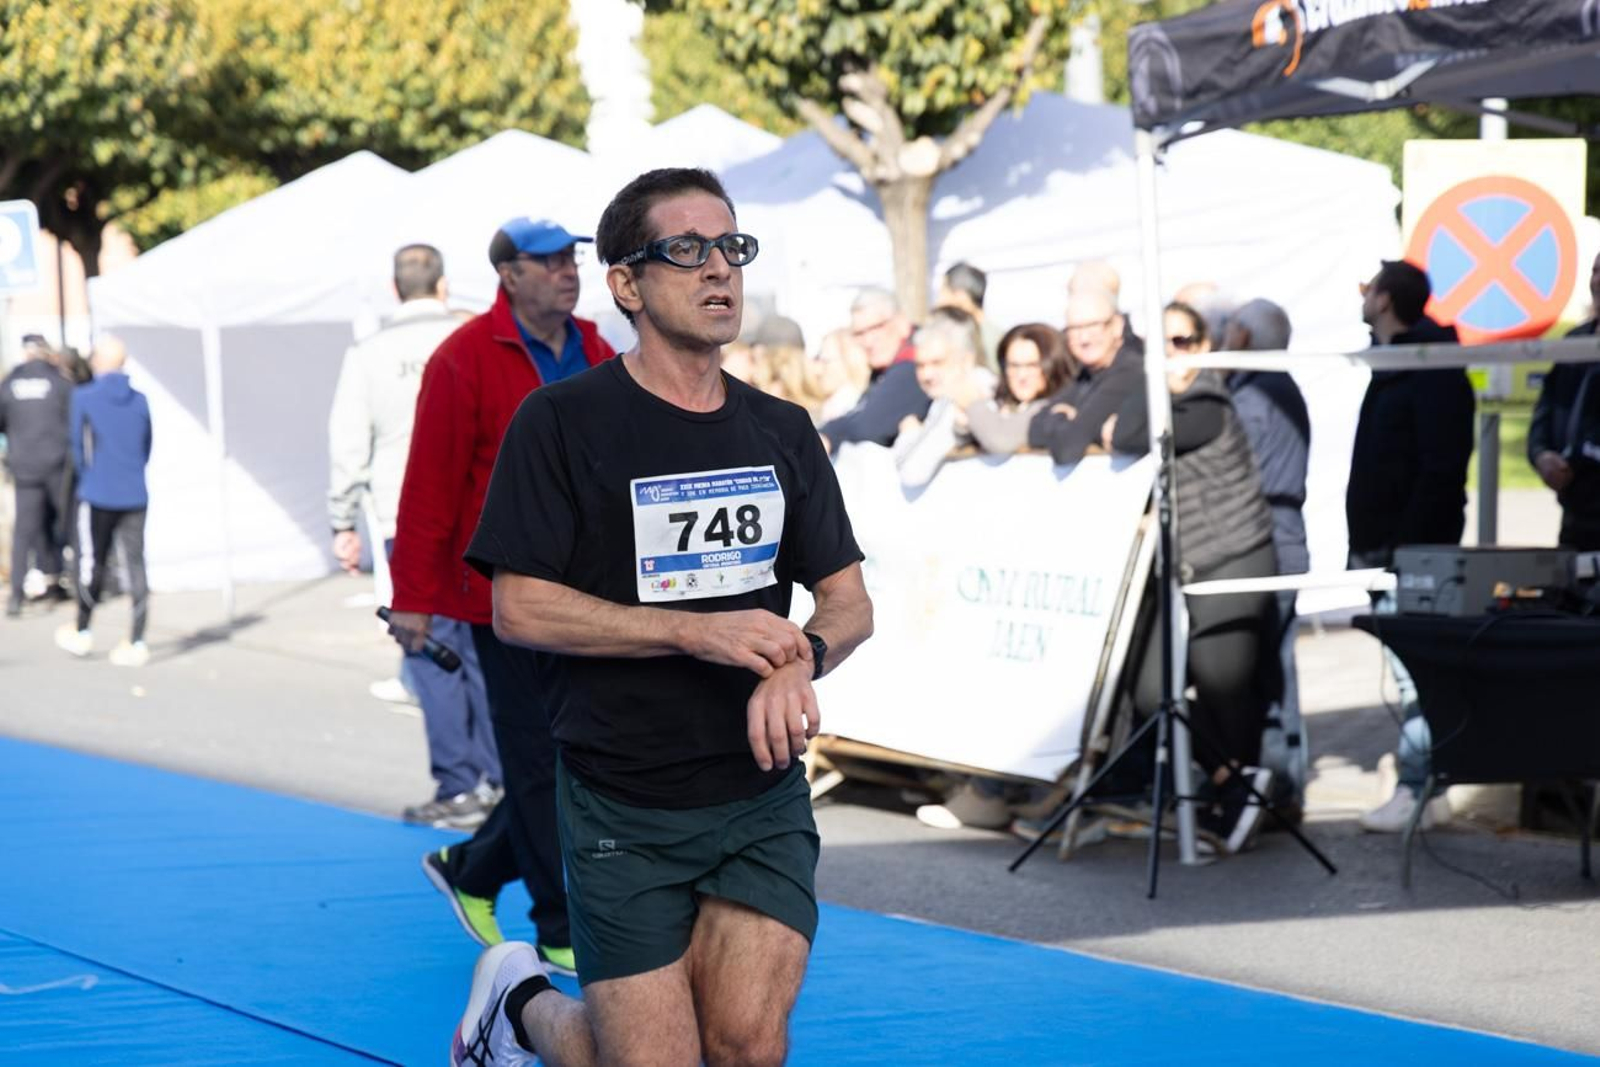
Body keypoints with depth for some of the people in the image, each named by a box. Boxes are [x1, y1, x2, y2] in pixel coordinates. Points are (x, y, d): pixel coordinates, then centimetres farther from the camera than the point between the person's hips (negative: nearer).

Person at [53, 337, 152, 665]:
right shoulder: (140, 401, 5)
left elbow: (77, 448, 0)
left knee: (92, 564, 9)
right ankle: (137, 642, -1)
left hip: (97, 495, -3)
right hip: (135, 495, 3)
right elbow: (146, 450, 11)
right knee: (135, 565, 2)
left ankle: (82, 632, 23)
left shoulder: (83, 398, -5)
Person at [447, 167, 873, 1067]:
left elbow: (849, 602, 11)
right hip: (625, 812, -4)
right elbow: (520, 607, -11)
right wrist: (697, 631, -19)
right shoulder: (563, 422, -6)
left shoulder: (782, 432, 10)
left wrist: (798, 660, -13)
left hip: (763, 794, 4)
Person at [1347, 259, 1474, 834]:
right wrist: (1365, 545, 20)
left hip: (1413, 552, -10)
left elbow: (1440, 469, -20)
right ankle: (1423, 790, 14)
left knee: (1415, 677, -11)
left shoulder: (1434, 373, -13)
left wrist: (1410, 547, -23)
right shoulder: (1392, 366, 18)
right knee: (1411, 678, 11)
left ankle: (1419, 793, -10)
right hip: (1387, 551, 10)